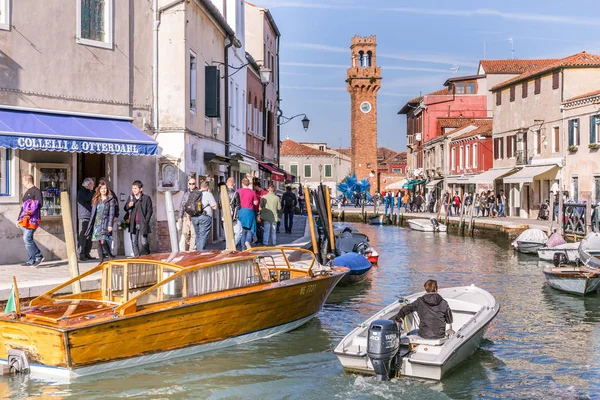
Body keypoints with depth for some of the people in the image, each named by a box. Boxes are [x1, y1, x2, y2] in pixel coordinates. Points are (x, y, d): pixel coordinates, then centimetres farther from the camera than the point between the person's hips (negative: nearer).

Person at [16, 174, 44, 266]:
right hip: (25, 219, 9)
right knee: (27, 239, 7)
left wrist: (31, 211, -22)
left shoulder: (36, 191, -6)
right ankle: (31, 261, 10)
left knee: (27, 239, -15)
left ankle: (38, 256, -5)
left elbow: (40, 204, -15)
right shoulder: (27, 192, 22)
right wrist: (19, 219, 24)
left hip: (32, 219, -9)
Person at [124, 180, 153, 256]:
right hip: (133, 225, 4)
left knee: (143, 242, -6)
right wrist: (128, 206, -7)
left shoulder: (146, 198, 0)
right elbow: (125, 209, 16)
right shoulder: (131, 197, 12)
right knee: (134, 243, 3)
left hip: (142, 224, -4)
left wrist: (145, 221, -8)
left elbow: (149, 211, 0)